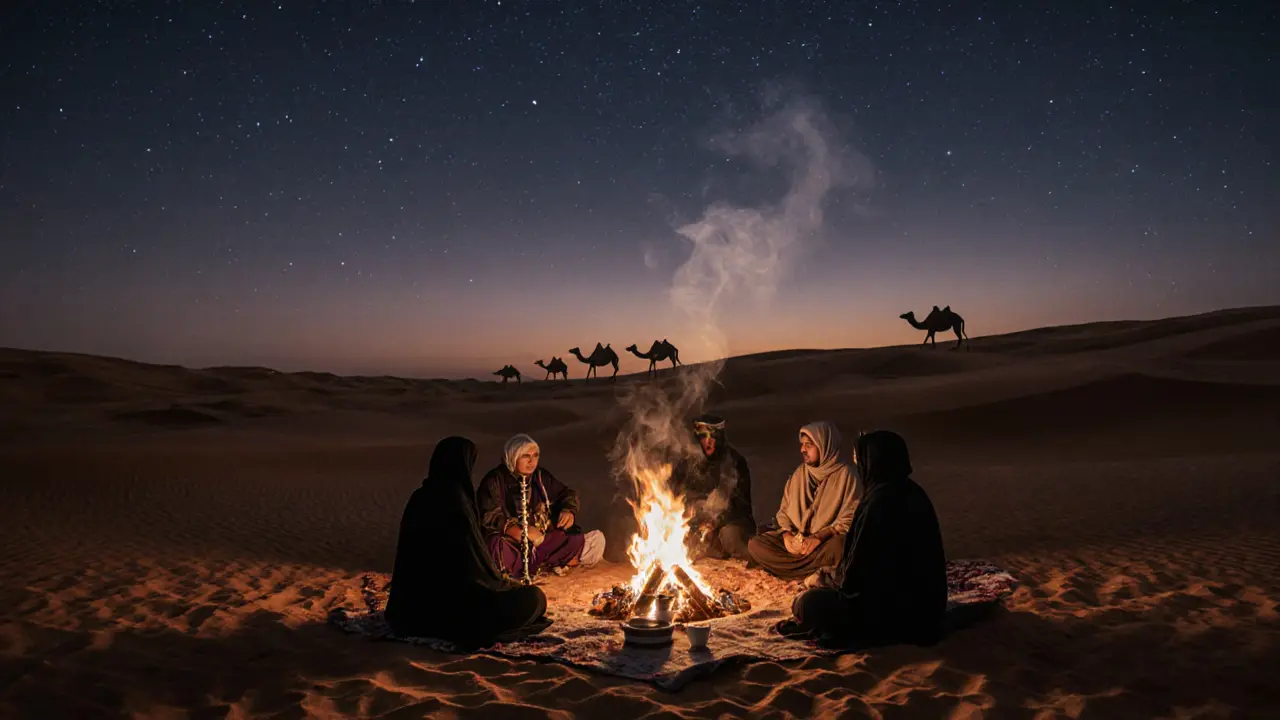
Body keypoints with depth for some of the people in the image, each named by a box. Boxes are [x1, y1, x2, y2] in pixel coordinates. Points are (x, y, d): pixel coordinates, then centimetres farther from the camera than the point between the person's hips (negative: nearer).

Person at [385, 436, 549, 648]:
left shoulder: (419, 498, 0)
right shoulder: (457, 504, -23)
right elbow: (477, 560, -17)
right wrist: (504, 584, 3)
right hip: (453, 601, -9)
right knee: (534, 598, 3)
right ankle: (473, 627, -1)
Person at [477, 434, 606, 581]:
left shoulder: (542, 476, 8)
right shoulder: (495, 481, -6)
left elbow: (567, 494, 18)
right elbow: (489, 516, -16)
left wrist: (569, 511, -5)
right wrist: (519, 532, -27)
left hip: (545, 540, 4)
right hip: (511, 544, -4)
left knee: (596, 539, -9)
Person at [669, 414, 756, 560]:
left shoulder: (735, 462, -5)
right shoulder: (687, 464, 2)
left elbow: (740, 503, -9)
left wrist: (716, 522, -23)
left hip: (730, 522, -3)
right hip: (698, 523, 3)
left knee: (729, 534, -35)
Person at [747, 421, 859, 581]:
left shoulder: (844, 474, -7)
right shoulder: (799, 473, 8)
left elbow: (850, 518, -12)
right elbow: (784, 511, 11)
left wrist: (819, 537, -23)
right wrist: (787, 535, -10)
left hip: (825, 540, -5)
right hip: (796, 539, 5)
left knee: (838, 546, -40)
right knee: (755, 545, -18)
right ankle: (815, 571, -21)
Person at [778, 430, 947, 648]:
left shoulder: (878, 503, -25)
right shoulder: (912, 493, 4)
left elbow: (855, 572, -19)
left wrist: (825, 579, 2)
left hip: (896, 608, -10)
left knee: (807, 604, -9)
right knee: (828, 583, 22)